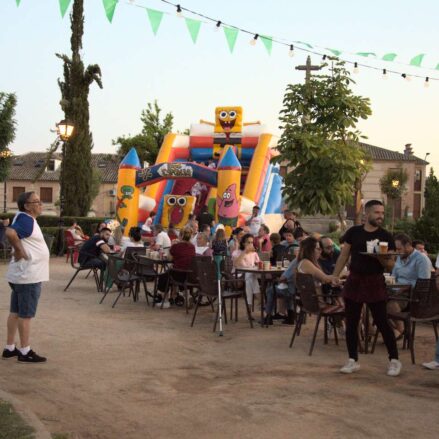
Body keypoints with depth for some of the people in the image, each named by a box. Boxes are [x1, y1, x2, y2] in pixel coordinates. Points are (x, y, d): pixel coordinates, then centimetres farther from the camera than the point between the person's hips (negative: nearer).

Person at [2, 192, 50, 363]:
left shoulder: (28, 219, 12)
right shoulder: (25, 220, -18)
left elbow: (13, 233, 27)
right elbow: (10, 233, -36)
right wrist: (20, 251, -24)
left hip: (23, 274, 10)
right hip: (28, 275, -10)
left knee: (15, 312, 13)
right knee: (25, 314, -3)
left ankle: (9, 348, 21)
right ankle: (25, 352, 4)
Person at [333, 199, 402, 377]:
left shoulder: (385, 236, -2)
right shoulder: (354, 232, 2)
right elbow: (343, 256, 8)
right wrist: (335, 275, 1)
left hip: (375, 282, -2)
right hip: (354, 281, 2)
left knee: (382, 322, -2)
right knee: (351, 322, 6)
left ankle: (394, 360, 11)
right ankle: (353, 360, 17)